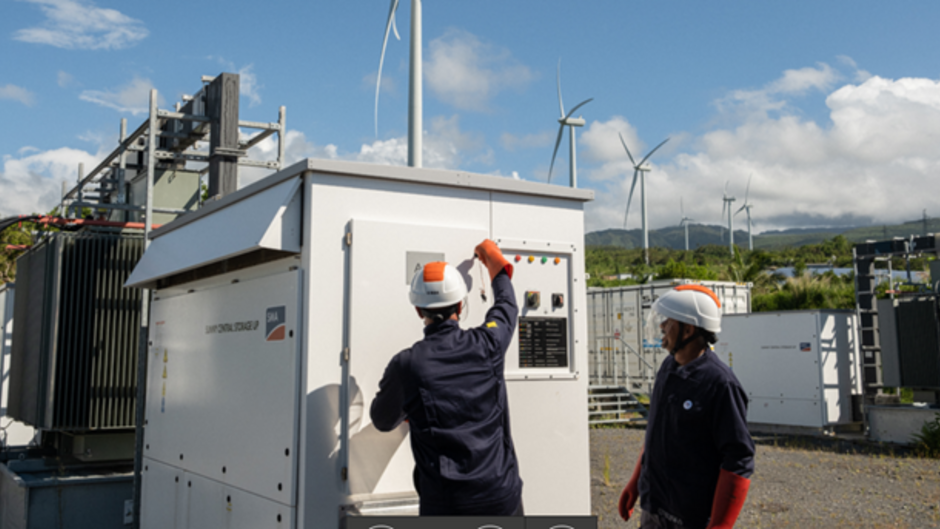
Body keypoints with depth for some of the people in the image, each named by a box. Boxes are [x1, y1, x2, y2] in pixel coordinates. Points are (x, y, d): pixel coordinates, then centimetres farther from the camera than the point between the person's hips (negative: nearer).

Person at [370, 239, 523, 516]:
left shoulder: (407, 366, -8)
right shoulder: (486, 345, -4)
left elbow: (383, 421, 10)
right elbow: (506, 305, 19)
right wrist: (495, 261, 36)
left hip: (445, 504, -2)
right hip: (502, 497, 2)